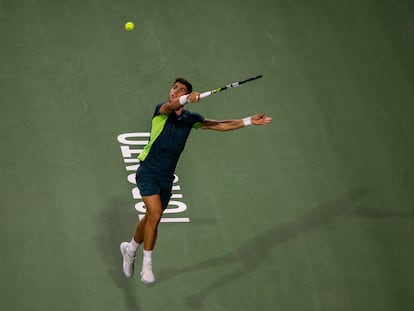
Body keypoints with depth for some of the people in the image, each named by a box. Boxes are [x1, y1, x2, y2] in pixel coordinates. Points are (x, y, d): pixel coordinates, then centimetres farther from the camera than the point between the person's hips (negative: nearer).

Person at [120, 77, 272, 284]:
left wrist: (250, 121, 2)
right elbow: (168, 107, -33)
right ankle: (147, 265, -5)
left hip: (166, 177, 5)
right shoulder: (161, 110, -8)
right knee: (155, 214, -19)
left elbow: (221, 125, 9)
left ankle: (130, 249, 42)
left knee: (150, 218, 15)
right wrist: (187, 98, -53)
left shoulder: (190, 119, 6)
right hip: (148, 171, -5)